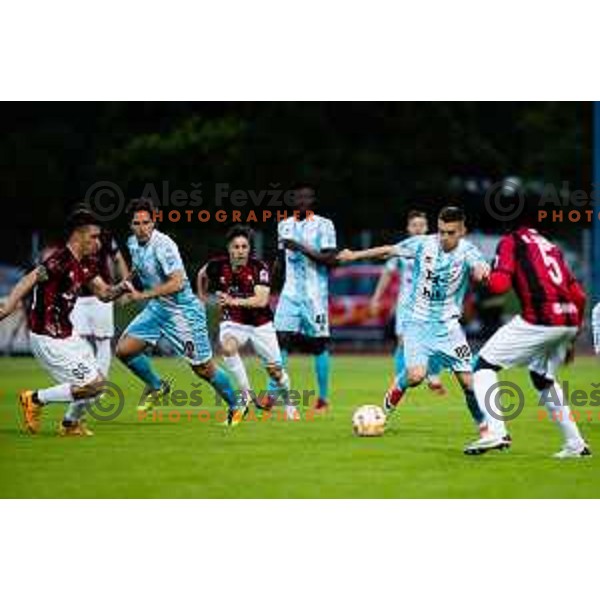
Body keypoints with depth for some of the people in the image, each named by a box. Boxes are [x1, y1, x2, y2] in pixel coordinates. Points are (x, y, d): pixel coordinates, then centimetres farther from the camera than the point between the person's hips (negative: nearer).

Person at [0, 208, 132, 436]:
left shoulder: (86, 264, 7)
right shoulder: (60, 261, -22)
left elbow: (104, 293, 18)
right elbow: (27, 282, -29)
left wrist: (122, 287, -3)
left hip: (66, 335, 10)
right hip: (48, 339, -10)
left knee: (98, 382, 13)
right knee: (90, 385, -11)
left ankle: (70, 424, 31)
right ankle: (35, 399, 3)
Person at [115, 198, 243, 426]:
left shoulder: (163, 245, -24)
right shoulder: (133, 243, 2)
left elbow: (176, 283, -29)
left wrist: (143, 295, -27)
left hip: (183, 310, -8)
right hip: (156, 309, 8)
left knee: (203, 368, -1)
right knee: (124, 349, -5)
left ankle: (236, 407, 19)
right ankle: (157, 386, 18)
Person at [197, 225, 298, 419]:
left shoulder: (260, 268, -20)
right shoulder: (218, 265, -12)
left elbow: (261, 300, -31)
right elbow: (202, 274, 12)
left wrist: (235, 301, -43)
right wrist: (202, 298, 17)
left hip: (260, 323, -1)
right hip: (232, 322, 1)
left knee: (275, 371, 3)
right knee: (228, 347, -33)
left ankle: (288, 403, 33)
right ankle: (247, 394, -22)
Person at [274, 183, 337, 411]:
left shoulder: (324, 225, -4)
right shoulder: (284, 225, 13)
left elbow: (330, 259, -11)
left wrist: (302, 248, -18)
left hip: (315, 293, -4)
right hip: (290, 292, 4)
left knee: (318, 344, 0)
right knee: (281, 339, -8)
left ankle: (323, 397, 9)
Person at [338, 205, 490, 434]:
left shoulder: (466, 251, -11)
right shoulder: (423, 244, -6)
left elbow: (480, 266, -33)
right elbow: (388, 250, 8)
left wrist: (482, 270, -57)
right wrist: (355, 255, 16)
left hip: (447, 325, 0)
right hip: (417, 321, 0)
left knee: (468, 380, -6)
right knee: (416, 374, -19)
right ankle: (396, 389, 16)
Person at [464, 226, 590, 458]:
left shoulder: (511, 242, 6)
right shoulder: (551, 246, 26)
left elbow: (499, 284, -9)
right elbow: (578, 295, 23)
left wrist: (487, 276, 15)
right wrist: (570, 338, 30)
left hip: (540, 319, -7)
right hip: (570, 320, 7)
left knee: (485, 365, 5)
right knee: (543, 378, 28)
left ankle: (495, 431, -12)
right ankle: (575, 445, 25)